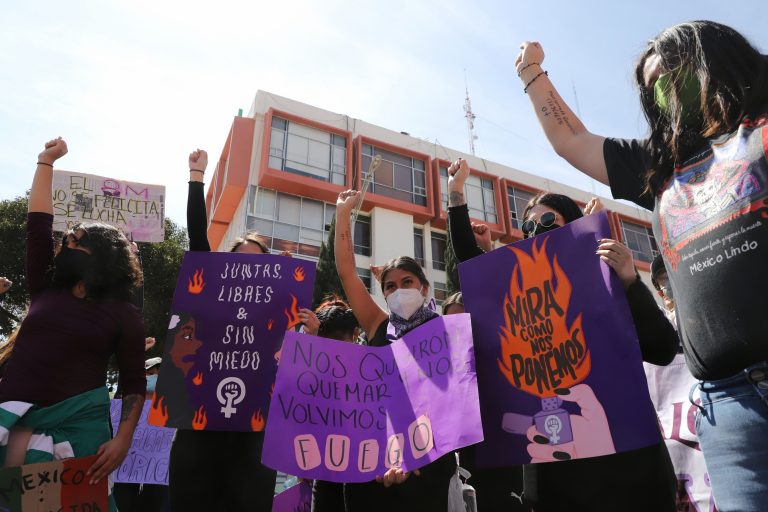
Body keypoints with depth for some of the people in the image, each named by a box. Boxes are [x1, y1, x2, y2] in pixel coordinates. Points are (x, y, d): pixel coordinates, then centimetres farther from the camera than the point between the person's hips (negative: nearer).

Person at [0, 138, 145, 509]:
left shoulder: (123, 314, 0)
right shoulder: (45, 291, 10)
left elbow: (134, 383, -2)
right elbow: (38, 225, 10)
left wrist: (123, 440, -12)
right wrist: (46, 162, 12)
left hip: (78, 421, -3)